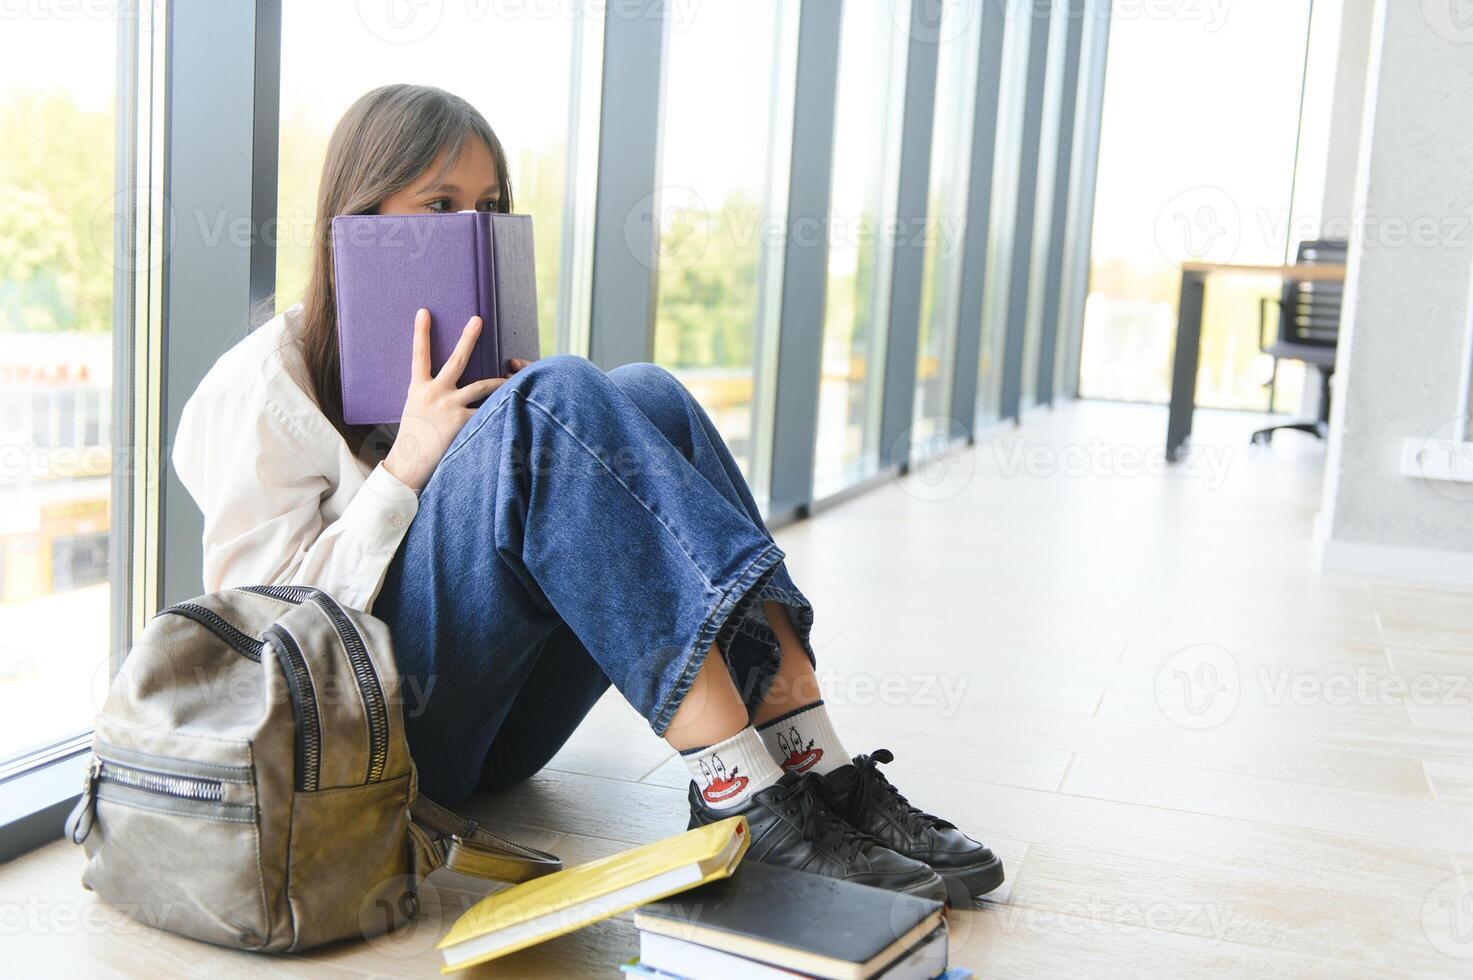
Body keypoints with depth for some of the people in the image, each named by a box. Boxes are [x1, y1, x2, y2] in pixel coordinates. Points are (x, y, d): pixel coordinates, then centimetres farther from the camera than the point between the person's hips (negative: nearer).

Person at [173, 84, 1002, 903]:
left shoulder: (457, 362, 20)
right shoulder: (265, 382, 0)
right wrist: (406, 466, -15)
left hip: (501, 727, 6)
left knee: (646, 399, -15)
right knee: (554, 401, -27)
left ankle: (813, 768, -25)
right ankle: (744, 792, -34)